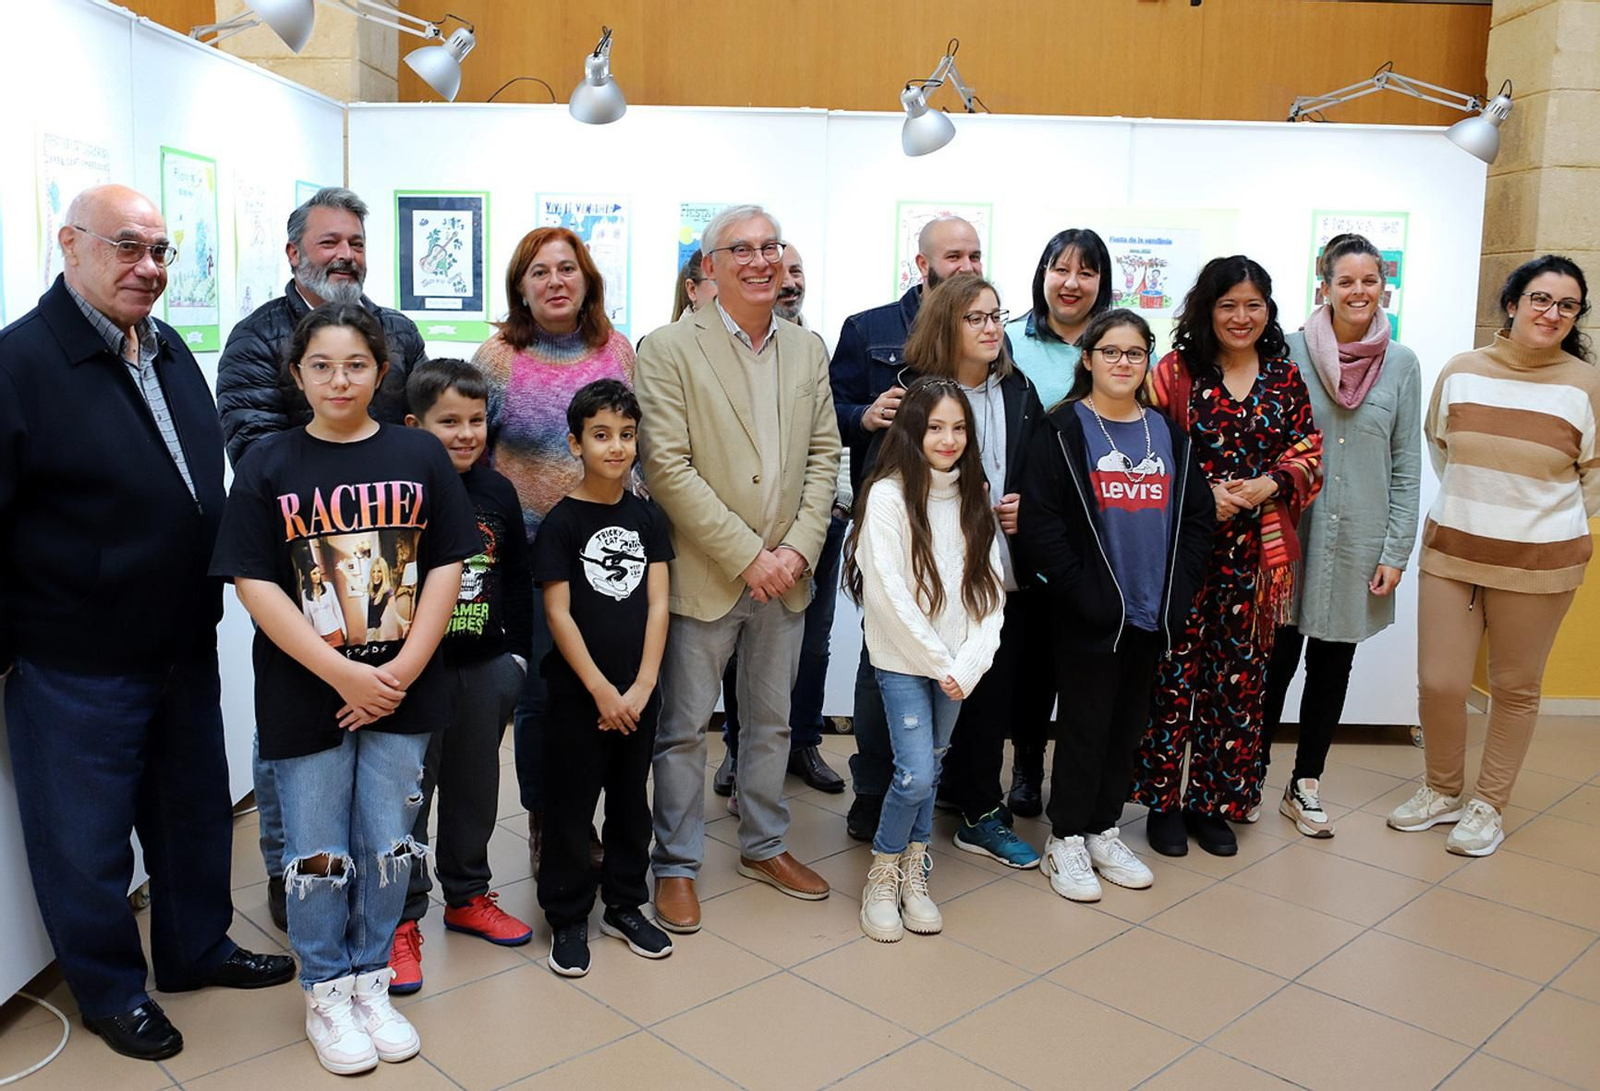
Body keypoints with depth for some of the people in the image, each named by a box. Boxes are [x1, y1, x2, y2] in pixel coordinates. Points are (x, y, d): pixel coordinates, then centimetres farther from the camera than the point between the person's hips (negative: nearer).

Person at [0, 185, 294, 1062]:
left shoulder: (169, 352, 7)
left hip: (185, 649, 7)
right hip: (76, 667, -7)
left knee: (194, 813, 20)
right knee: (88, 836, 11)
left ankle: (197, 948, 40)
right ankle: (110, 990, 30)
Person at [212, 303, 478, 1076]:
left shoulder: (419, 456, 1)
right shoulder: (268, 466, -3)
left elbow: (446, 565, -1)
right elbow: (254, 583, -8)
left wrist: (402, 670, -10)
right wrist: (342, 673, -15)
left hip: (401, 691, 1)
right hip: (303, 696, -1)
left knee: (388, 846, 10)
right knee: (318, 853, 9)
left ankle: (370, 982, 30)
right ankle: (325, 993, 29)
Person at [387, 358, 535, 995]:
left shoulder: (497, 493, 5)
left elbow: (517, 580, 13)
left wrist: (517, 651, 11)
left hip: (485, 668, 5)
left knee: (475, 788, 17)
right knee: (407, 794, 3)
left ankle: (467, 896, 35)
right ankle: (401, 921, 17)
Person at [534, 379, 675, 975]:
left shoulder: (647, 517, 3)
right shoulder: (561, 522, -8)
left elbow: (657, 604, 0)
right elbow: (558, 614, -11)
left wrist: (642, 686, -8)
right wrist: (602, 691, -13)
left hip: (638, 692, 4)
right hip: (578, 694, -4)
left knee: (631, 799, 15)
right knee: (570, 804, 6)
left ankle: (625, 905, 30)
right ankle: (567, 918, 20)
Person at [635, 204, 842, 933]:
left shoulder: (807, 349, 8)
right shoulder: (670, 349, -8)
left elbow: (823, 455, 7)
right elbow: (667, 469, -15)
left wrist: (798, 549, -6)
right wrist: (747, 555, -16)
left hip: (785, 574, 5)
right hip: (704, 573, -5)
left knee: (771, 721, 17)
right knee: (684, 726, 5)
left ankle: (764, 846, 34)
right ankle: (676, 866, 21)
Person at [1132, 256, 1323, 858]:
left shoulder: (1285, 376, 10)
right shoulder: (1177, 370, 0)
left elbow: (1308, 451, 11)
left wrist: (1270, 484, -8)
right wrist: (1199, 492, -14)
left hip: (1254, 548, 3)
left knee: (1239, 672, 7)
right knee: (1175, 667, -1)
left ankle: (1215, 800, 21)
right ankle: (1163, 799, 13)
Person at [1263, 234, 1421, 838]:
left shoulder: (1401, 364, 3)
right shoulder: (1291, 351, -4)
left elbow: (1406, 465, 5)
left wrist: (1396, 551, 0)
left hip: (1359, 539, 2)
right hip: (1290, 533, -2)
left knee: (1332, 664, 10)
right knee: (1277, 657, 3)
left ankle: (1304, 785, 24)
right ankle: (1254, 771, 23)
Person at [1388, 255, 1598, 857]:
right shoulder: (1461, 371, -1)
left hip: (1539, 562, -1)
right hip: (1451, 551, 2)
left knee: (1515, 688, 10)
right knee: (1439, 682, 2)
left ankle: (1490, 805, 28)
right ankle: (1442, 791, 27)